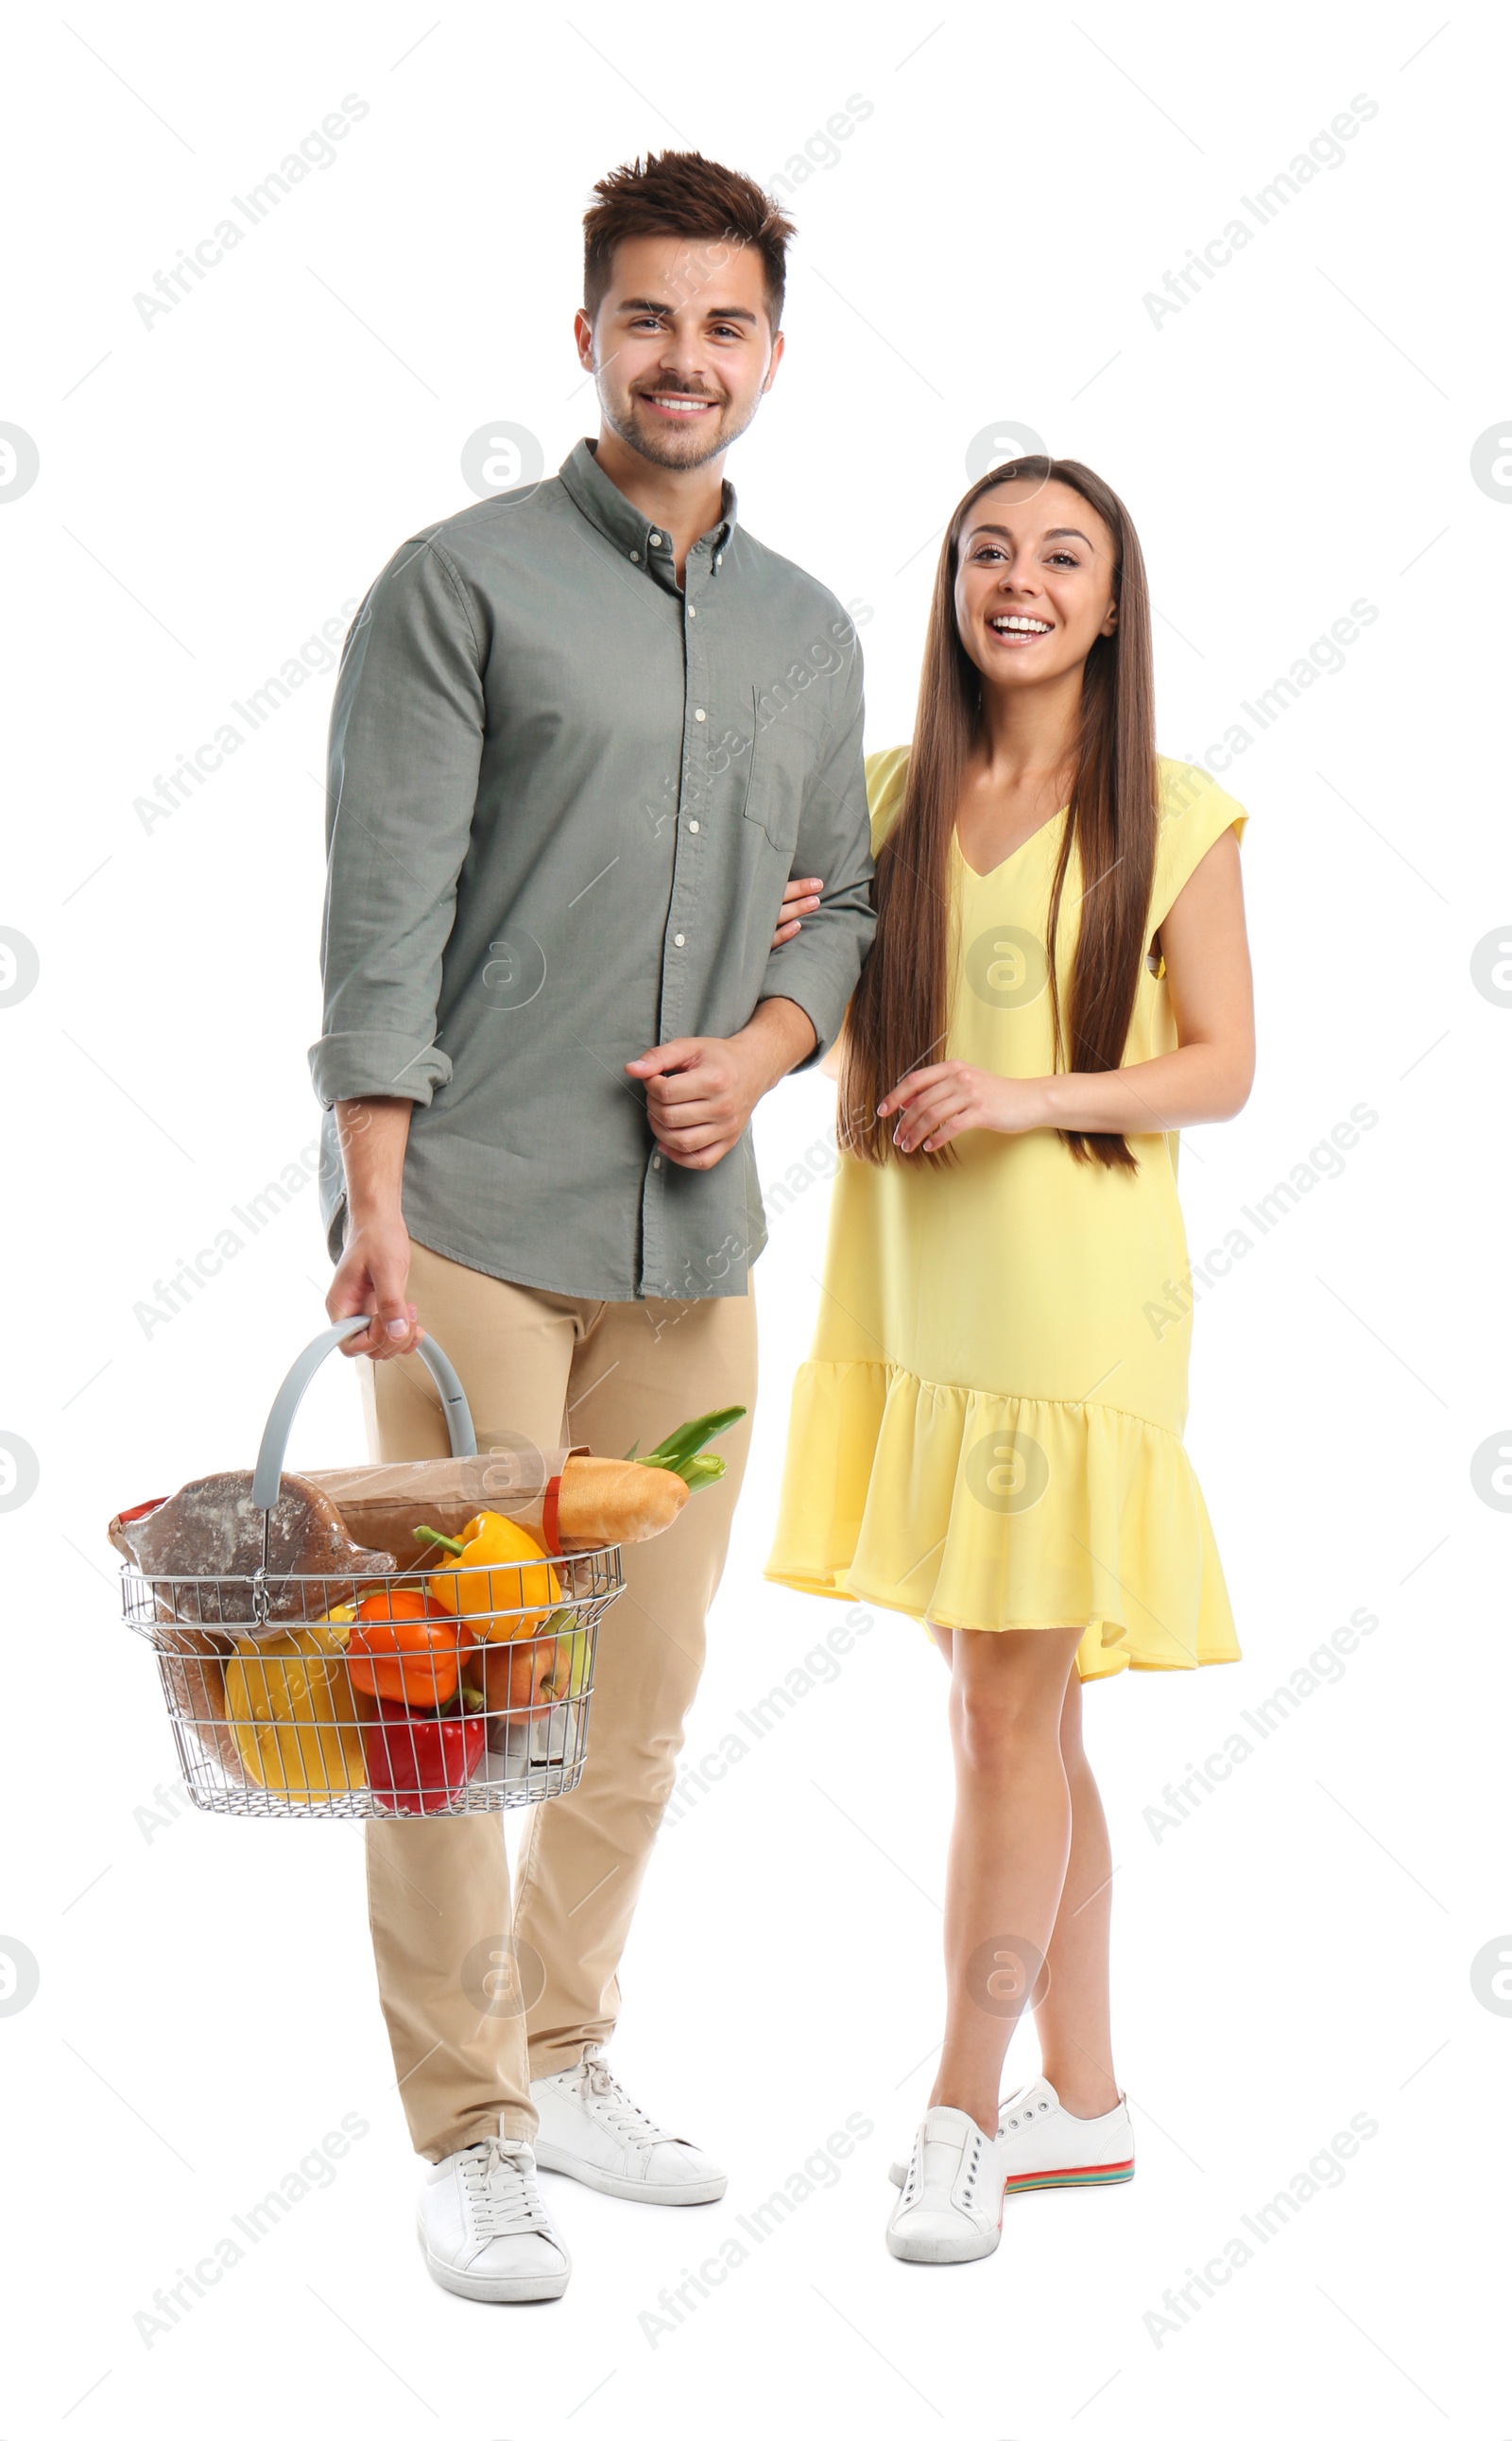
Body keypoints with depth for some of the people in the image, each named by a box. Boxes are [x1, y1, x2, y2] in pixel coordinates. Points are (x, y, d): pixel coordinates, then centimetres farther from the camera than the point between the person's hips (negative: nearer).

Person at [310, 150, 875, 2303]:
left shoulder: (809, 634, 16)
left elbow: (843, 900, 21)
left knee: (643, 1696, 11)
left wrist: (766, 1045, 0)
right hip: (474, 1226, -5)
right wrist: (373, 1202, -15)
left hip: (693, 1238, 5)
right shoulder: (462, 582, -1)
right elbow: (386, 916, -8)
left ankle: (563, 2061, 28)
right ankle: (465, 2138, 10)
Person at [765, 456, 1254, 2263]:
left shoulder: (1172, 820, -2)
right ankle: (1085, 2100, 23)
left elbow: (1221, 1069, -3)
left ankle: (962, 2118, 9)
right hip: (905, 1284, 5)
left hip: (1070, 1297, -5)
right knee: (1007, 1711, 11)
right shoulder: (885, 798, 10)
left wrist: (1033, 1095, -17)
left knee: (1010, 1713, -3)